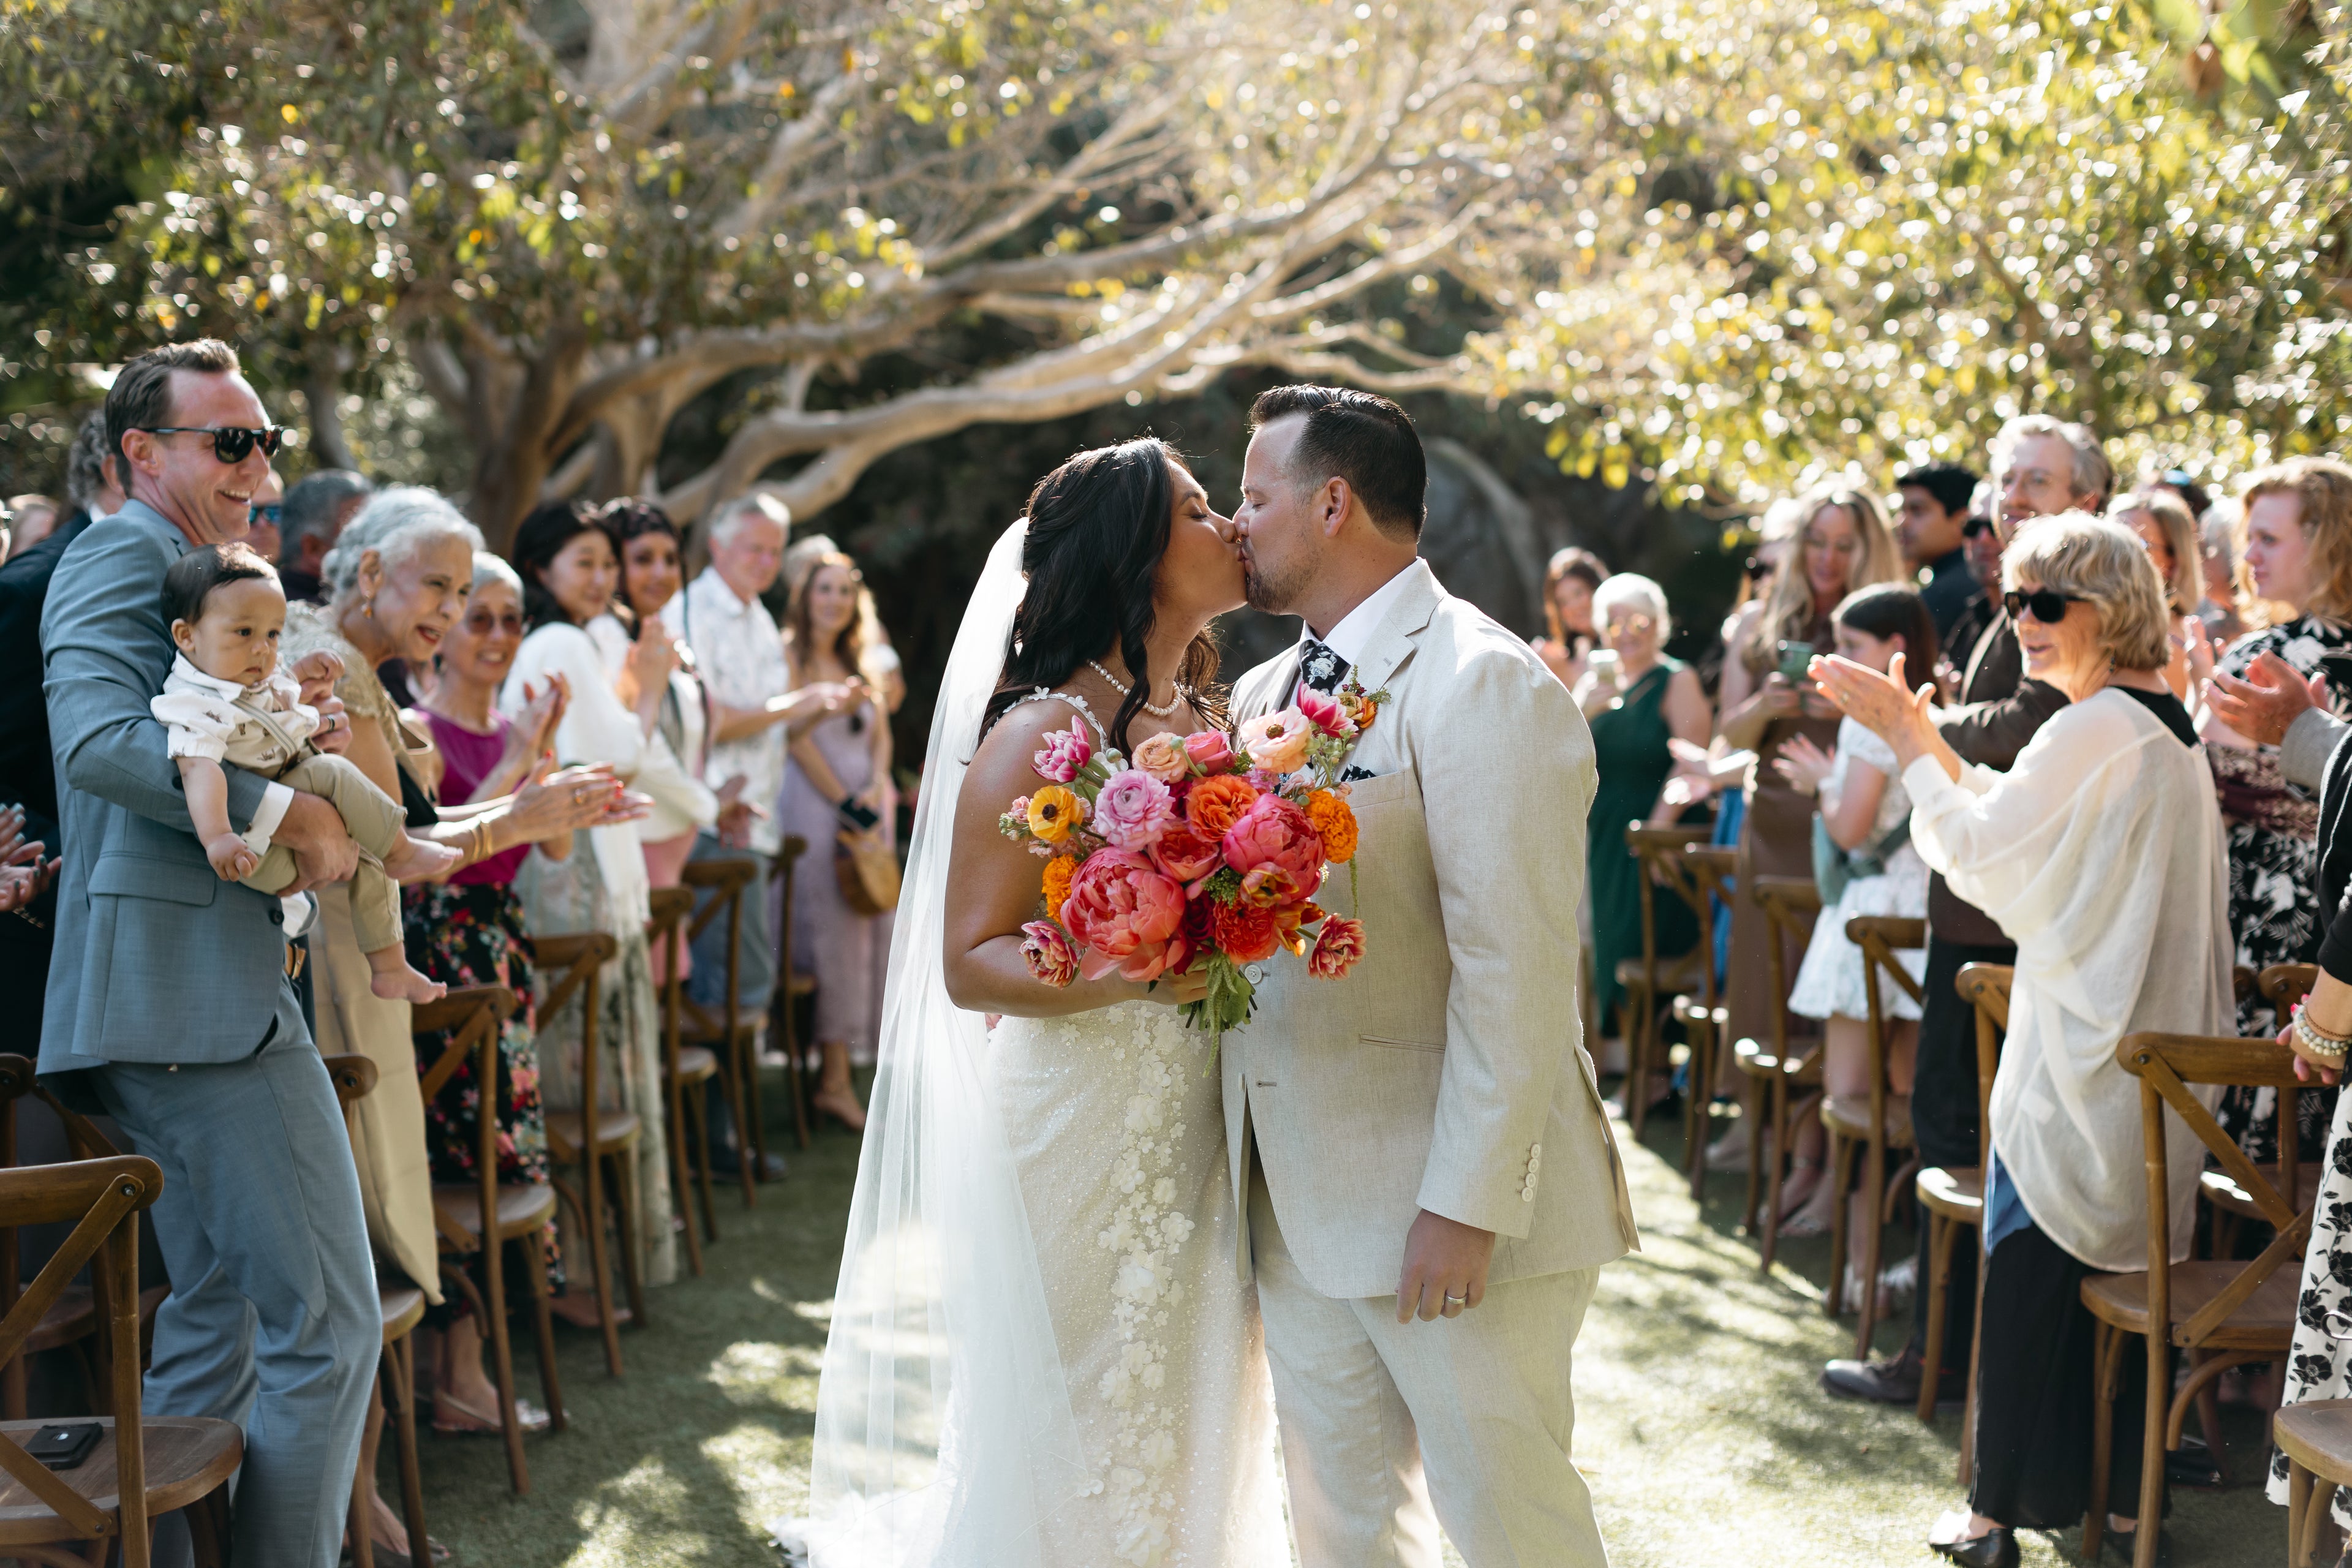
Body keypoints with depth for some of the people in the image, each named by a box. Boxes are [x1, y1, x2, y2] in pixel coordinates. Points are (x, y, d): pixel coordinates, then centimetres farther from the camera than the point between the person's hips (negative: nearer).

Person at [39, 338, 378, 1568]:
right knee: (326, 1323, -9)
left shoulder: (190, 569, 24)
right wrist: (286, 810, -21)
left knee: (216, 1316, 16)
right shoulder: (123, 555, -8)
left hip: (192, 991, 11)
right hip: (193, 989, -11)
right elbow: (99, 738, -24)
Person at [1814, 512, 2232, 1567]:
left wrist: (1904, 738, -7)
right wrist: (1925, 734, 12)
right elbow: (2023, 821, 15)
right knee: (2124, 1262, 15)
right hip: (2147, 1055, 9)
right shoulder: (2164, 724, 11)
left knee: (2028, 1272, 0)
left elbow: (1976, 848, -16)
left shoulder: (2095, 729, -19)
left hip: (2078, 1062, -9)